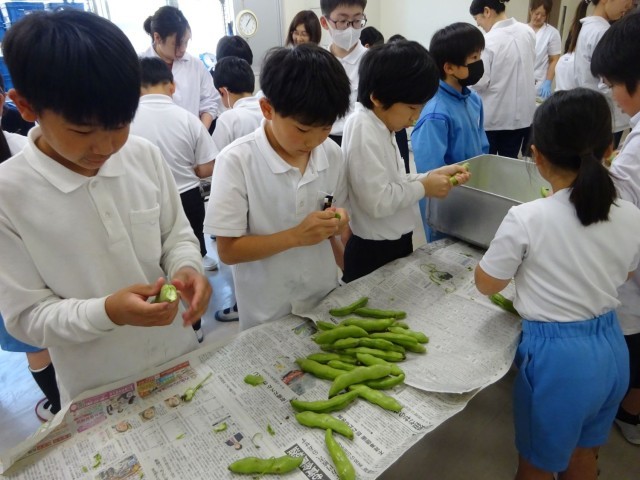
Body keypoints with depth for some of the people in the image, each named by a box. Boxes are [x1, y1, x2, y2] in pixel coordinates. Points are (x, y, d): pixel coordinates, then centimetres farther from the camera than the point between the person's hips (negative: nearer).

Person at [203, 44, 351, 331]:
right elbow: (228, 251, -18)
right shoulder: (237, 161, -19)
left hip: (325, 299, 5)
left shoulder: (331, 154, -7)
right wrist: (296, 236, -28)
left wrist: (336, 223, -16)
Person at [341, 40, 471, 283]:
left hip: (393, 243, 10)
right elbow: (378, 201, -30)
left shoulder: (380, 127, 5)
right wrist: (423, 188, -17)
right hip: (373, 252, -9)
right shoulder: (364, 133, -24)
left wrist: (432, 175, -1)